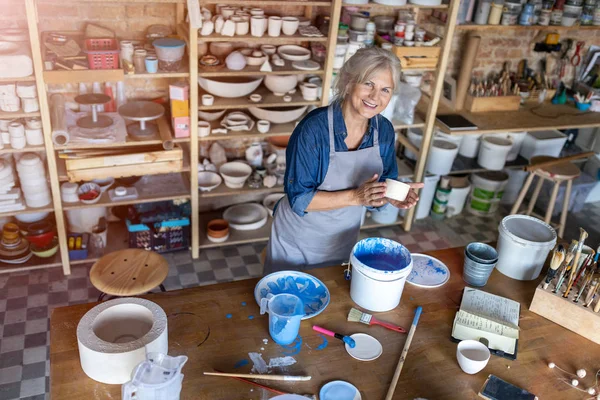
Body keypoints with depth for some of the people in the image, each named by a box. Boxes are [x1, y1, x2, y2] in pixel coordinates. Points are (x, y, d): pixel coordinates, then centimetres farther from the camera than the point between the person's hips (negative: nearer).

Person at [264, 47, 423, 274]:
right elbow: (298, 198, -24)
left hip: (344, 239, 5)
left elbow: (382, 183, 2)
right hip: (297, 241, -4)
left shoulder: (384, 130, -10)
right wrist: (355, 196, -34)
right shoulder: (314, 128, -26)